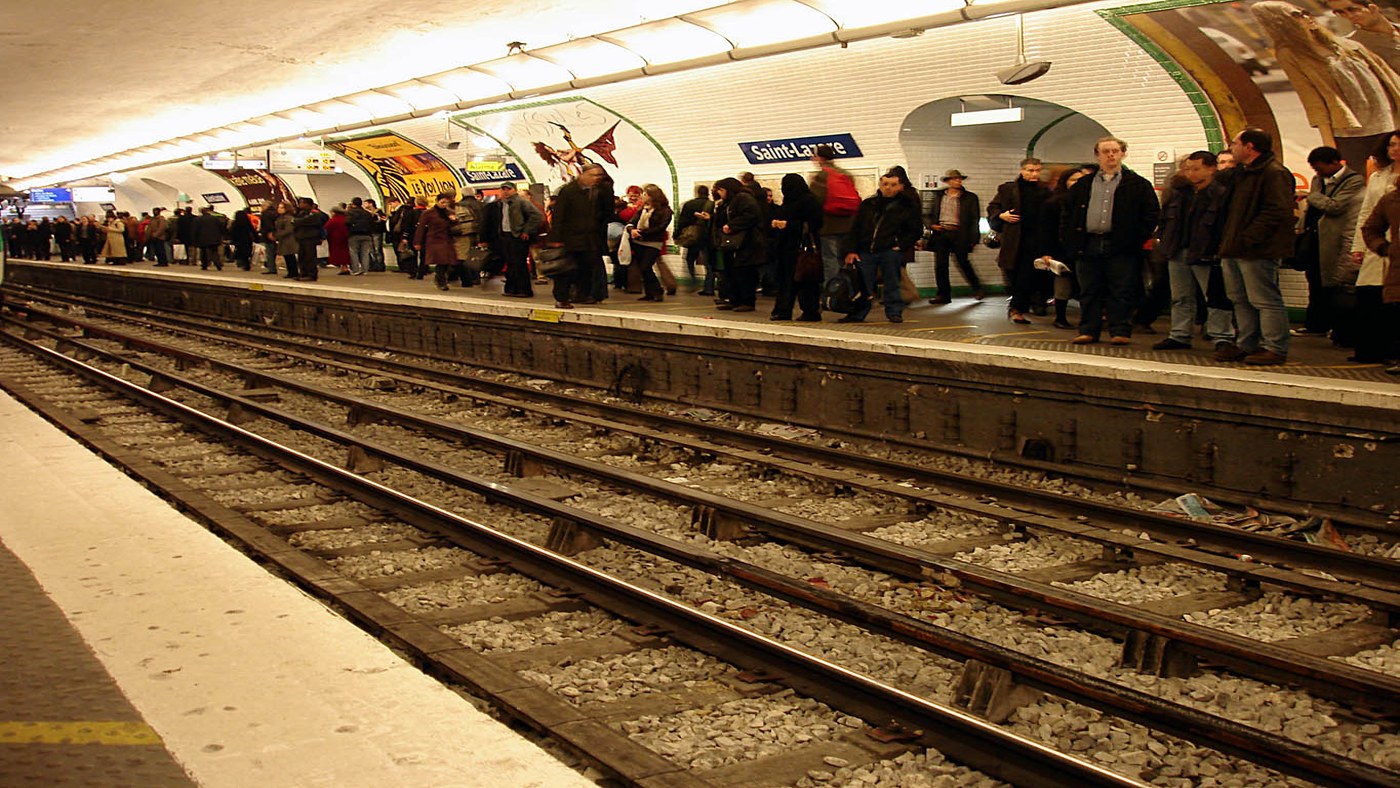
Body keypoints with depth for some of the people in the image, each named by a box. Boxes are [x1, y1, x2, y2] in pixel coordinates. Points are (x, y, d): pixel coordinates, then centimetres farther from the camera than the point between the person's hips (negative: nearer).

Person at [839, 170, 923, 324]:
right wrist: (850, 250, 1)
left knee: (892, 283, 3)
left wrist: (901, 245, -4)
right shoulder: (868, 204, 10)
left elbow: (916, 230, 7)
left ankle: (894, 312, 14)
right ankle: (857, 314, 9)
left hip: (891, 251, -2)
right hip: (866, 252, 2)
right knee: (862, 284, 1)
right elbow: (855, 228, 11)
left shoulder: (907, 206, 4)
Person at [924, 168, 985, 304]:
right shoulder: (938, 196, 13)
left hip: (958, 234, -3)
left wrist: (973, 238, -6)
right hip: (940, 233, 3)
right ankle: (943, 294, 8)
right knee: (940, 265, 1)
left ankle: (977, 289, 14)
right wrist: (932, 225, 0)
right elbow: (930, 214, 21)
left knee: (963, 262, -4)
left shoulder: (969, 197, 5)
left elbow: (974, 219, 2)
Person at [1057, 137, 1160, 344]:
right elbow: (1067, 214, 16)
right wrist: (1069, 240, 4)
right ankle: (1088, 331, 12)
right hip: (1088, 246, 3)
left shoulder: (1137, 184, 6)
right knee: (1089, 292, 6)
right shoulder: (1083, 185, 15)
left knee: (1121, 292, -1)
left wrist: (1137, 238, -6)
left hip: (1121, 247, -3)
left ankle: (1120, 332, 4)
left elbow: (1152, 213, 3)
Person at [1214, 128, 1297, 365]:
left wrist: (1248, 238, -22)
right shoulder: (1241, 173, 19)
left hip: (1257, 251, -10)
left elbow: (1278, 211, -21)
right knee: (1240, 300, 13)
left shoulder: (1275, 173, -12)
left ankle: (1274, 349, -1)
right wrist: (1226, 242, 15)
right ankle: (1245, 345, 21)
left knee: (1264, 300, -6)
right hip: (1233, 249, 10)